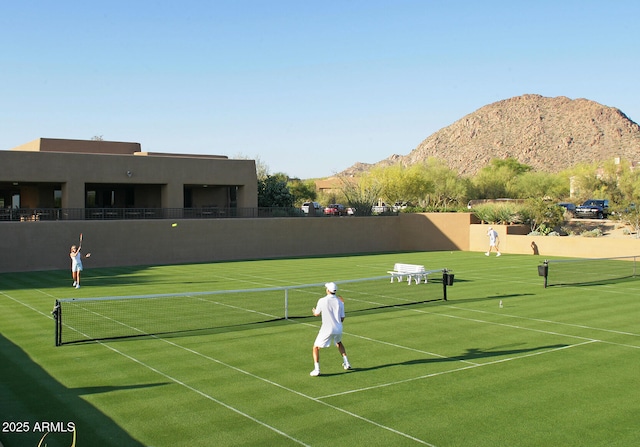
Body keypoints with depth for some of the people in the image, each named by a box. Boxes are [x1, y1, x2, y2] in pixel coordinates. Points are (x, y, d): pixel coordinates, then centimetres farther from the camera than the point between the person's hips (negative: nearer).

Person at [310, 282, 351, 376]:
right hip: (338, 329, 5)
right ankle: (346, 363, 33)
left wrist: (314, 311, 31)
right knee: (339, 343, 34)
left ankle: (316, 370, -5)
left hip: (327, 330, -5)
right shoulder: (340, 302, 0)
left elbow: (317, 314, 7)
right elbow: (342, 318, 4)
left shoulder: (322, 301, -9)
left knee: (316, 348, 7)